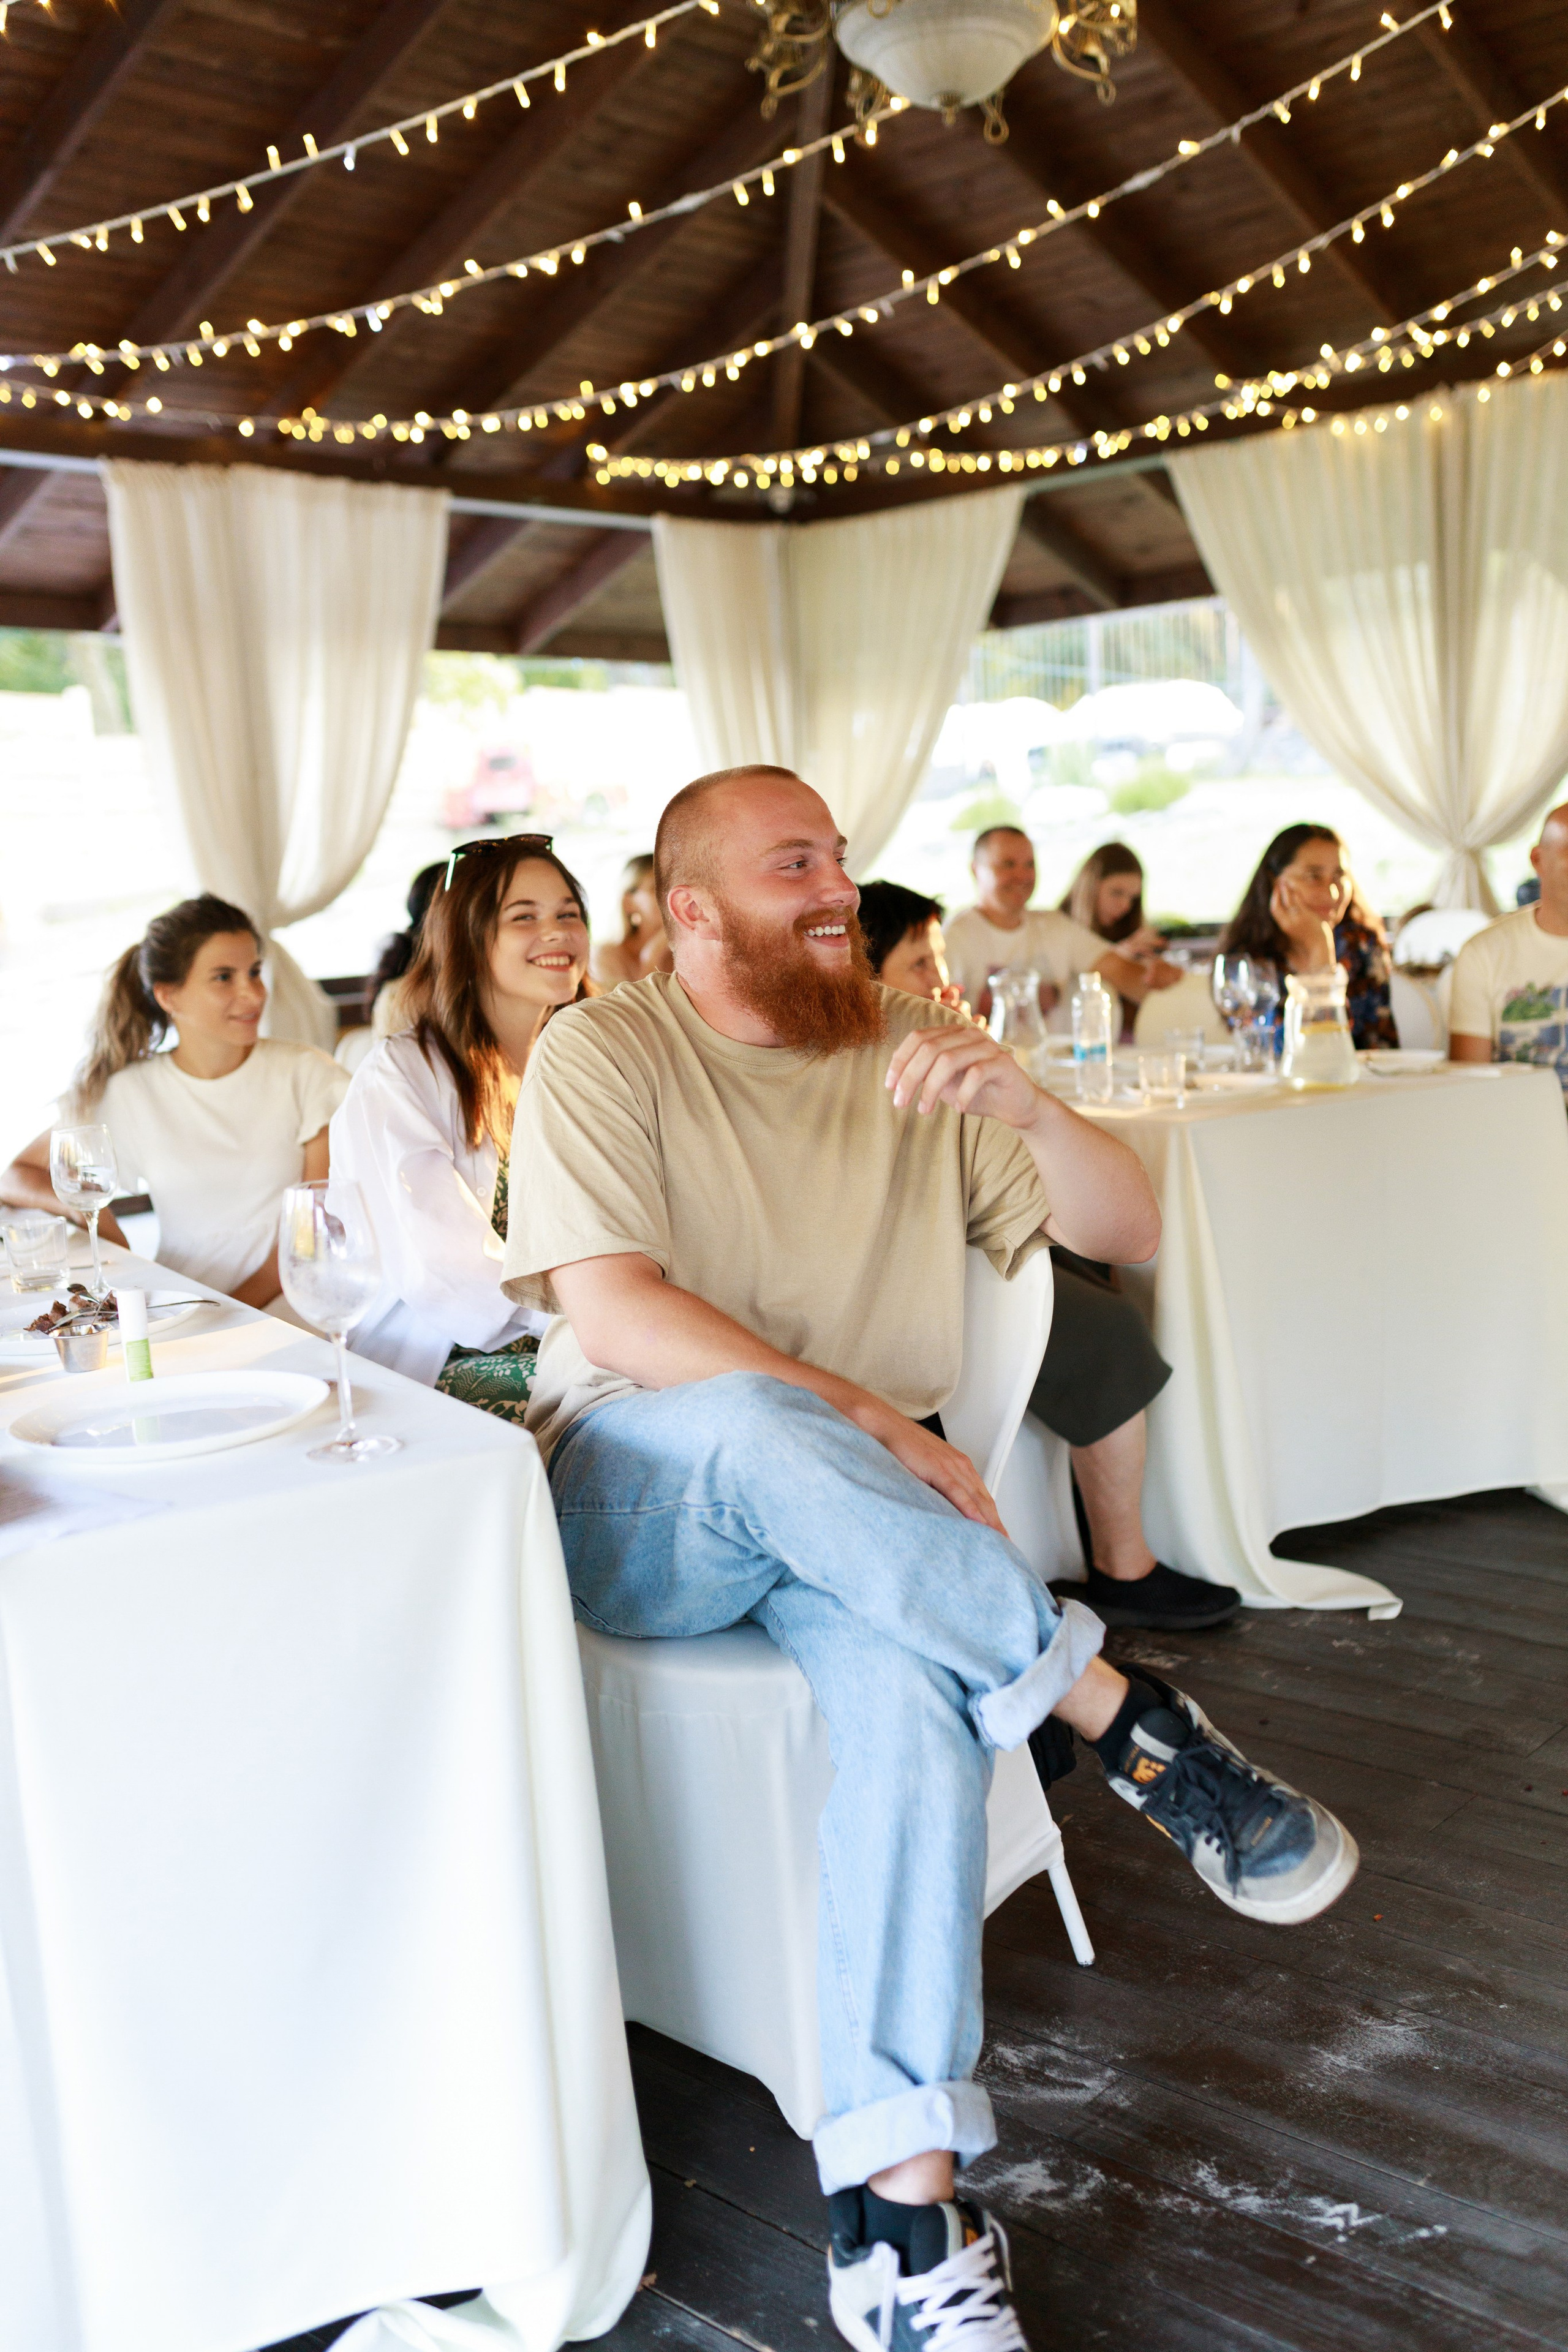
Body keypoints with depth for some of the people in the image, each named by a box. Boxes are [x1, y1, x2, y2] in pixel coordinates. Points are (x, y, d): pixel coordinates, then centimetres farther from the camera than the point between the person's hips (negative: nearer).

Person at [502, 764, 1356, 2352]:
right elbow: (611, 1315, -15)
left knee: (916, 1687, -33)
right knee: (747, 1418, -39)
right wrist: (862, 1416, -24)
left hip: (863, 1513, 2)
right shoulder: (604, 1054, -1)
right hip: (637, 1502, -2)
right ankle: (1130, 1724, -28)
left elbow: (1126, 1233, 8)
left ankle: (900, 2214, -30)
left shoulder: (912, 1053, 12)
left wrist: (1024, 1102, -13)